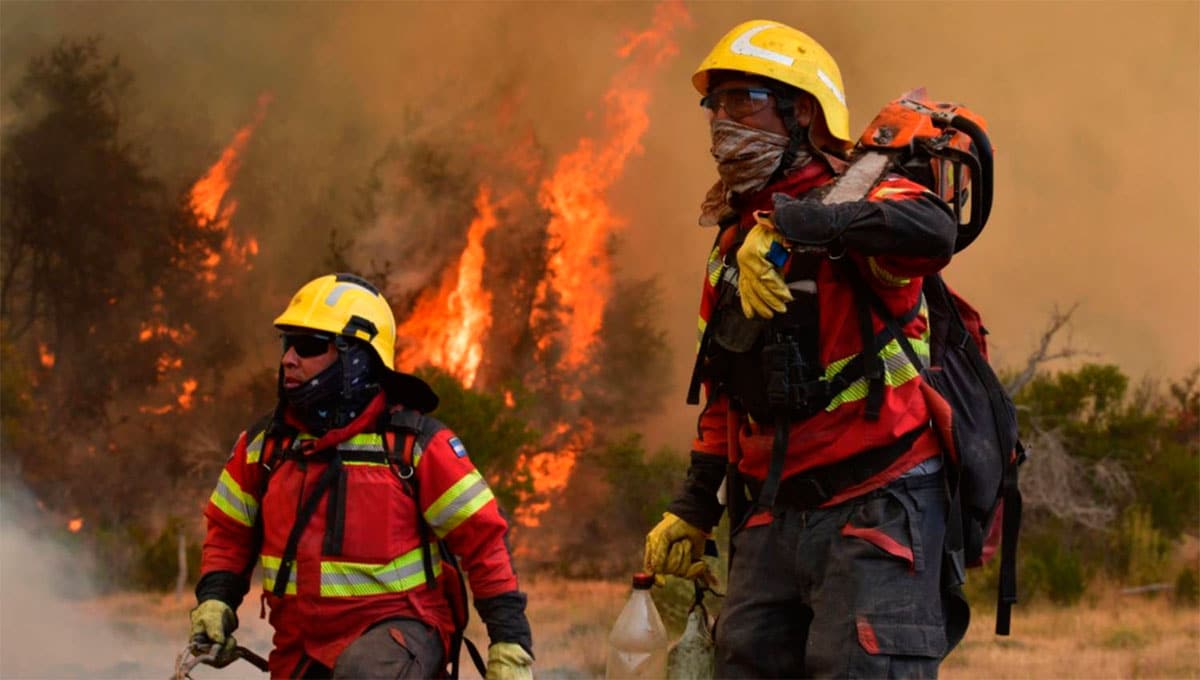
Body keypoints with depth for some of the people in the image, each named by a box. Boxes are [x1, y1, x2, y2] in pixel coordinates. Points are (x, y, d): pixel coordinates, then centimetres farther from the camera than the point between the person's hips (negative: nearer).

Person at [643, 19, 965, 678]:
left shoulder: (856, 201, -8)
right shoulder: (735, 243, 17)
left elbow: (931, 230, -34)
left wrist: (789, 224, -33)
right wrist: (693, 510, 22)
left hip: (875, 506, -8)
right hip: (774, 516, 8)